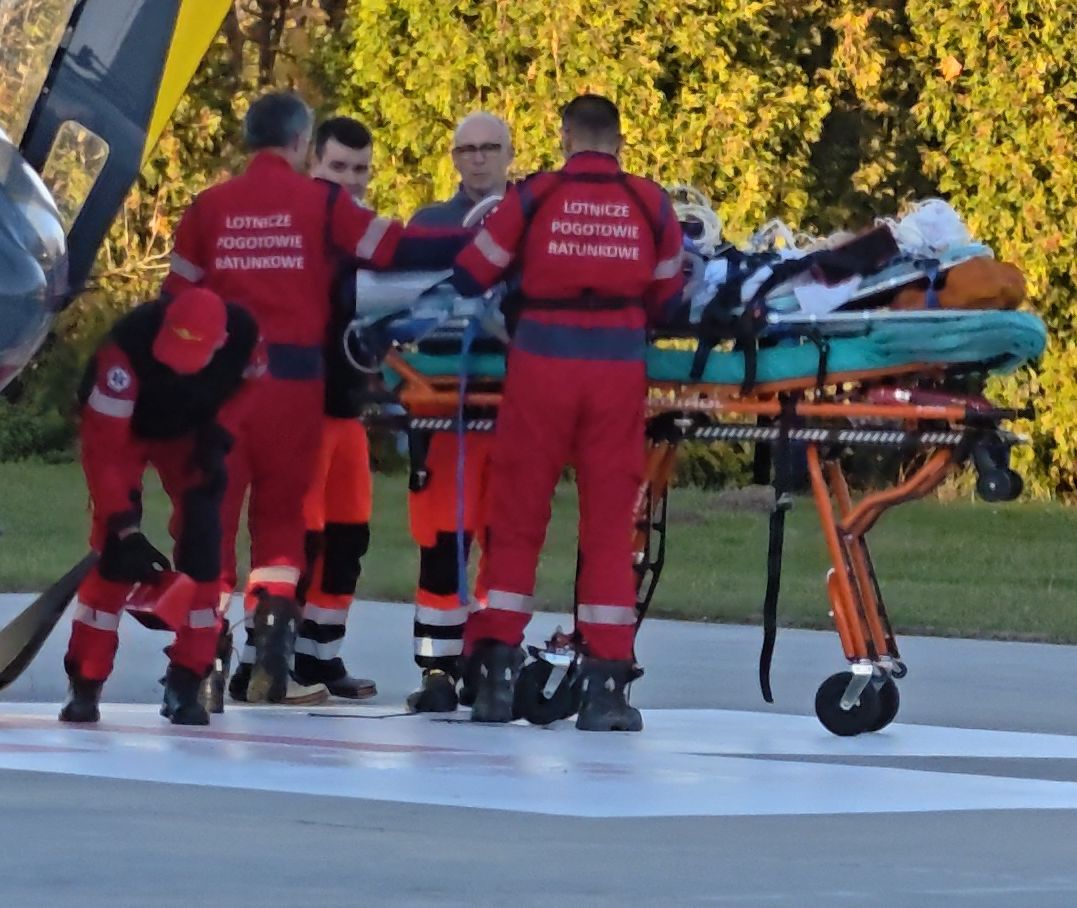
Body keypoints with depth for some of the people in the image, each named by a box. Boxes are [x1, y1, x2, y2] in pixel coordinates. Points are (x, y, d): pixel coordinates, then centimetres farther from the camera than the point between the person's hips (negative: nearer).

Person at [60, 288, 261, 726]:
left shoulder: (244, 334, -30)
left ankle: (185, 682, -2)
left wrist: (219, 435, -19)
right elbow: (103, 447, -38)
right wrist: (126, 530, -41)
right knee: (114, 547, -17)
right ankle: (85, 684, -9)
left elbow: (248, 382, -4)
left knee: (201, 541, -10)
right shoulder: (127, 347, -41)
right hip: (120, 426, -3)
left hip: (190, 429, 3)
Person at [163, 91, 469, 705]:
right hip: (294, 374, -1)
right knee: (280, 513, 10)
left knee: (212, 509, 6)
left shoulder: (210, 207, 5)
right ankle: (268, 659, 3)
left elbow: (178, 295, 9)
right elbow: (395, 250, -5)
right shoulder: (320, 202, -1)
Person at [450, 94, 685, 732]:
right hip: (619, 369, 1)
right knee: (610, 521, 6)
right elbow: (667, 301, 11)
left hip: (542, 364, -1)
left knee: (518, 514, 7)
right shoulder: (651, 202, 4)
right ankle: (605, 685, 3)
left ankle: (496, 671, 4)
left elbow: (470, 277, 6)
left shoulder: (535, 196, -1)